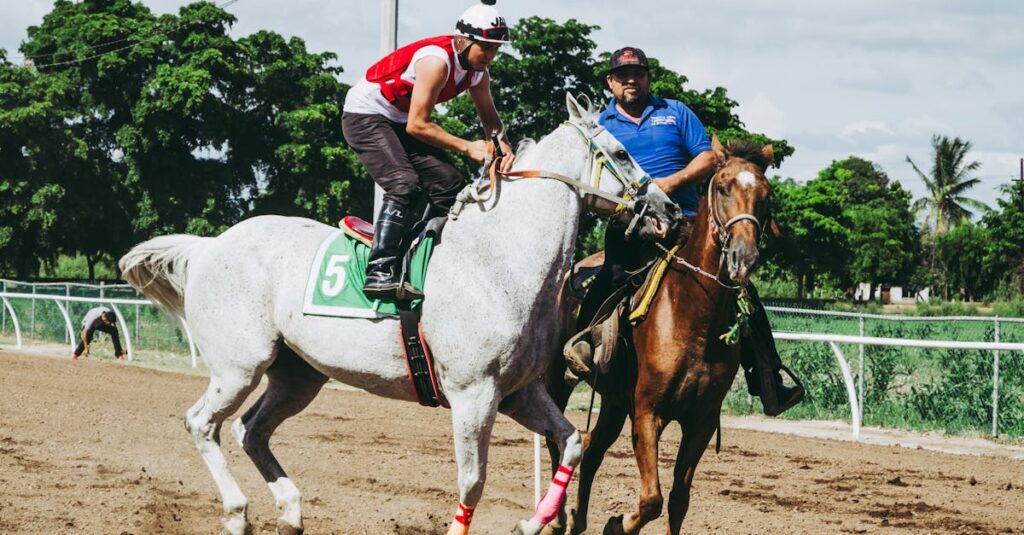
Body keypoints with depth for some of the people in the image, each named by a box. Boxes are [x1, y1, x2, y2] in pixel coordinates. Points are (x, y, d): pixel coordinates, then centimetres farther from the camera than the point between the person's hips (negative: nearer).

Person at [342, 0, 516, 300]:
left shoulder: (477, 72, -1)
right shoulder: (437, 60, -28)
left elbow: (489, 117, 11)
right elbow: (417, 125, -28)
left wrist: (502, 144, -11)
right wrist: (468, 147, -27)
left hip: (399, 121, 9)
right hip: (364, 115, -9)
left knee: (450, 185, 0)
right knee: (404, 185, -27)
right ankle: (379, 272, -34)